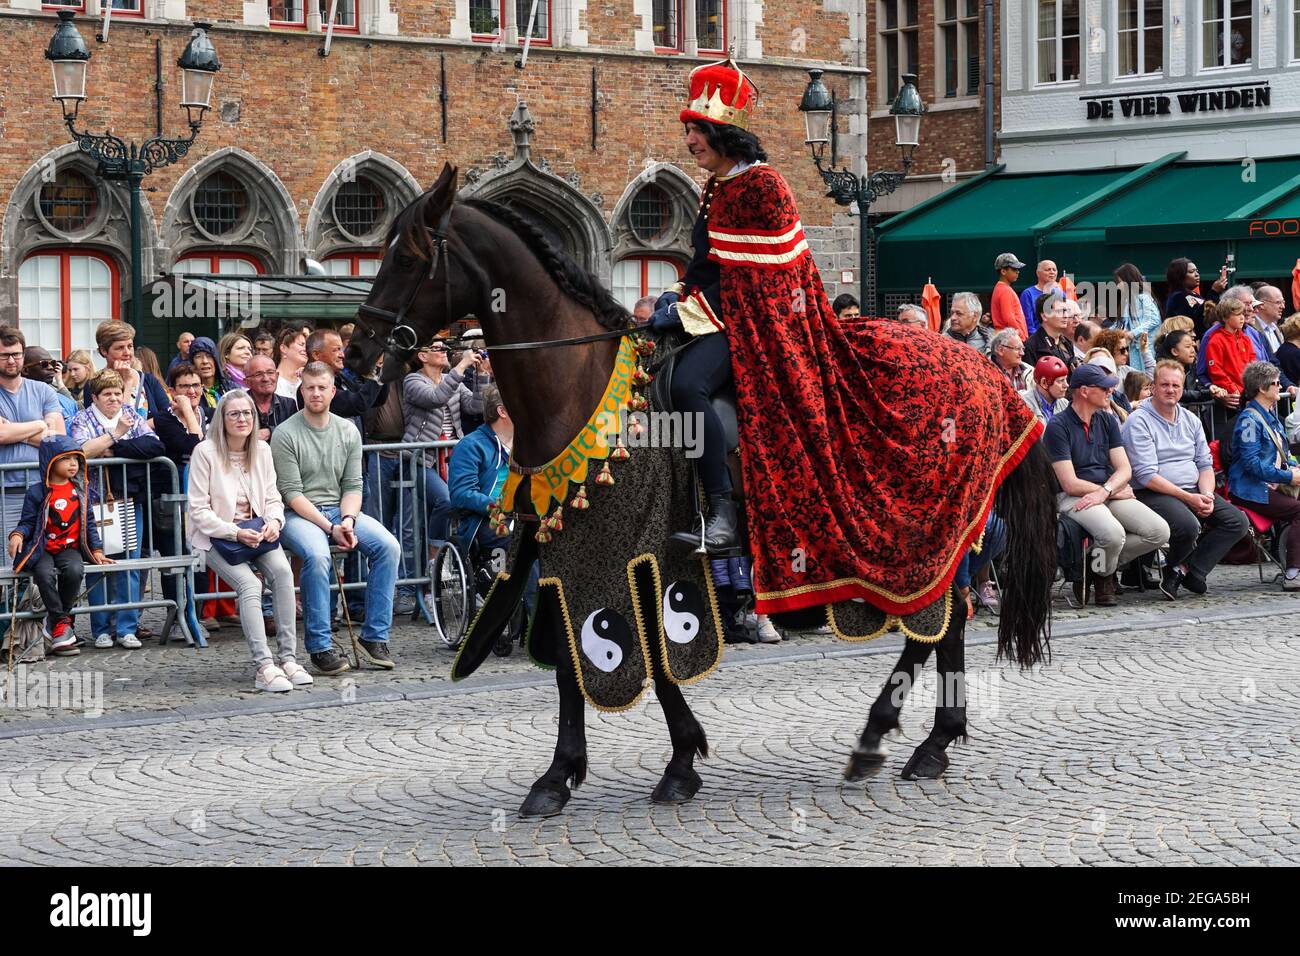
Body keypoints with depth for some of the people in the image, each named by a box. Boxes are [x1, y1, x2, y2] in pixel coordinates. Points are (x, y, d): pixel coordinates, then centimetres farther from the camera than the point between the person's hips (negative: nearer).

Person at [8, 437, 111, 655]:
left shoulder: (80, 490, 11)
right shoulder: (37, 492, 1)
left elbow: (89, 523, 15)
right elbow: (28, 522, 3)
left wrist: (97, 550, 8)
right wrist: (17, 535, -19)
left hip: (70, 548, 2)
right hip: (43, 549, -2)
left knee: (75, 570, -31)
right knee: (44, 574, -34)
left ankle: (55, 618, -11)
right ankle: (61, 623, -19)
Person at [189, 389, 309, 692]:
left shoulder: (262, 450, 6)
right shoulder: (205, 452, -9)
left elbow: (273, 498, 11)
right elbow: (199, 510, -11)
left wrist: (274, 521, -12)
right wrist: (235, 533, -22)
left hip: (256, 531, 4)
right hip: (215, 536, -4)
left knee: (282, 571, -27)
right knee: (249, 584, -30)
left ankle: (287, 658, -25)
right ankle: (264, 666, -34)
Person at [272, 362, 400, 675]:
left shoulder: (348, 432, 10)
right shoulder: (285, 434, -6)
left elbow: (352, 486, 8)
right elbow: (291, 493, -11)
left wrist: (347, 521, -13)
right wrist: (330, 528, -19)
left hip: (340, 510, 5)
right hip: (298, 514, -5)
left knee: (388, 546, -19)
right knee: (317, 555, -36)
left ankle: (374, 637, -13)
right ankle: (320, 647, -27)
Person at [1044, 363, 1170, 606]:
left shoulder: (1107, 421, 13)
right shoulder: (1058, 426, -8)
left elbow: (1124, 470, 6)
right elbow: (1071, 484, -13)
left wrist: (1104, 492, -16)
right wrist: (1115, 491, -5)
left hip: (1111, 494, 7)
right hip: (1074, 498, -7)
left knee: (1160, 532, -14)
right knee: (1113, 533, -35)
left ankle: (1098, 564, 0)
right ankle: (1103, 577, -2)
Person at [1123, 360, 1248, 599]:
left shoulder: (1191, 421, 17)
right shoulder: (1139, 422, -7)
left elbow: (1205, 464, 16)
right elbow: (1147, 476, -14)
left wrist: (1207, 495, -6)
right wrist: (1188, 498, -18)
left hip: (1194, 491, 7)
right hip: (1155, 495, -7)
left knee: (1237, 521, -12)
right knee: (1188, 525, -35)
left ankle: (1182, 570, -12)